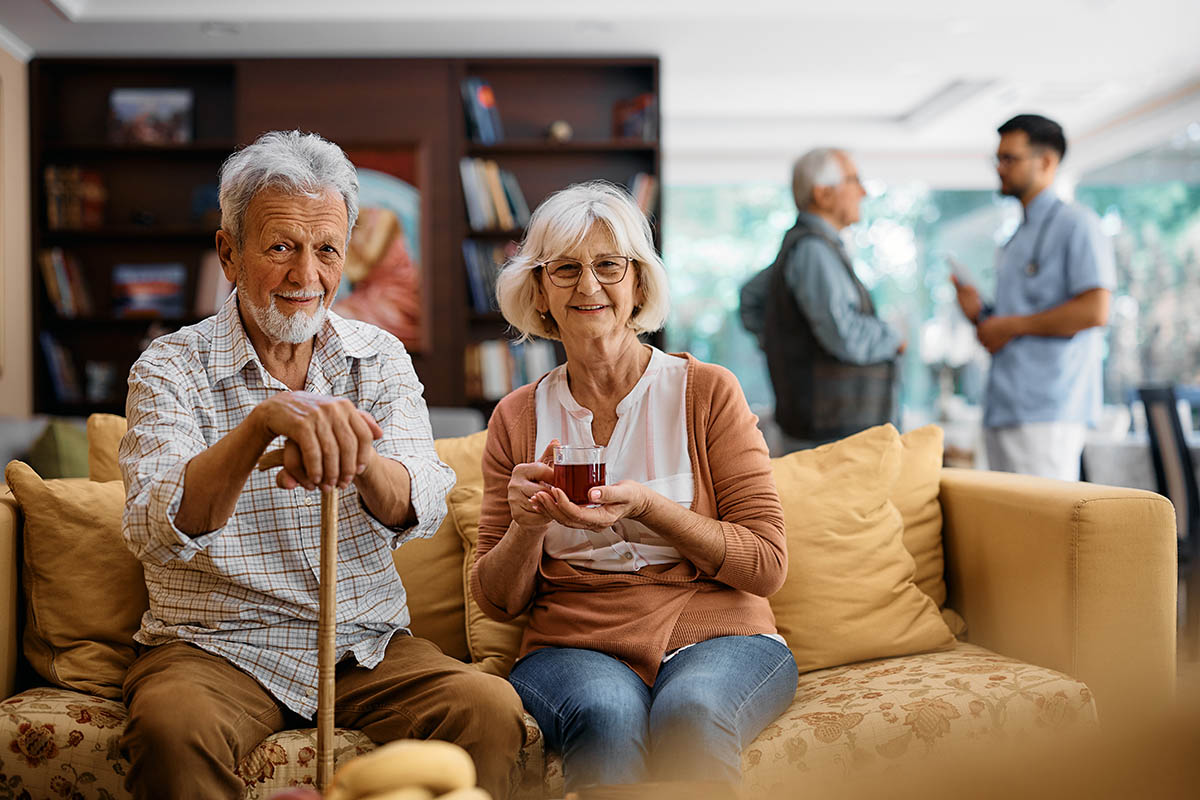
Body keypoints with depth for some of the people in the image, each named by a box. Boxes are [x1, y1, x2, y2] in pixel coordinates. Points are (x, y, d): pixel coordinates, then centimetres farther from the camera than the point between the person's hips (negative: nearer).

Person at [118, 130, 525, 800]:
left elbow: (421, 511, -11)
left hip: (366, 644, 2)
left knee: (490, 709, -24)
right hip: (214, 645, -2)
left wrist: (355, 459, -35)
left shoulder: (380, 358, 5)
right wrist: (262, 423, -38)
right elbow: (157, 535, -20)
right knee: (173, 728, -34)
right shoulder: (170, 367, -3)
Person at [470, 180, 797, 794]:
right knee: (608, 716, -34)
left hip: (716, 635, -1)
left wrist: (648, 506, -17)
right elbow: (497, 600, 10)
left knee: (689, 713, -35)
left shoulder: (706, 392, 2)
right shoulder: (518, 417, 9)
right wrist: (527, 525, -12)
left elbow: (767, 566, -3)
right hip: (572, 646, 1)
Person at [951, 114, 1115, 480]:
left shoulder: (1076, 224, -4)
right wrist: (980, 313, 5)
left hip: (1047, 412, -8)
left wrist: (1011, 326, -12)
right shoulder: (1016, 240, 23)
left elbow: (1095, 310, -17)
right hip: (1002, 410, 8)